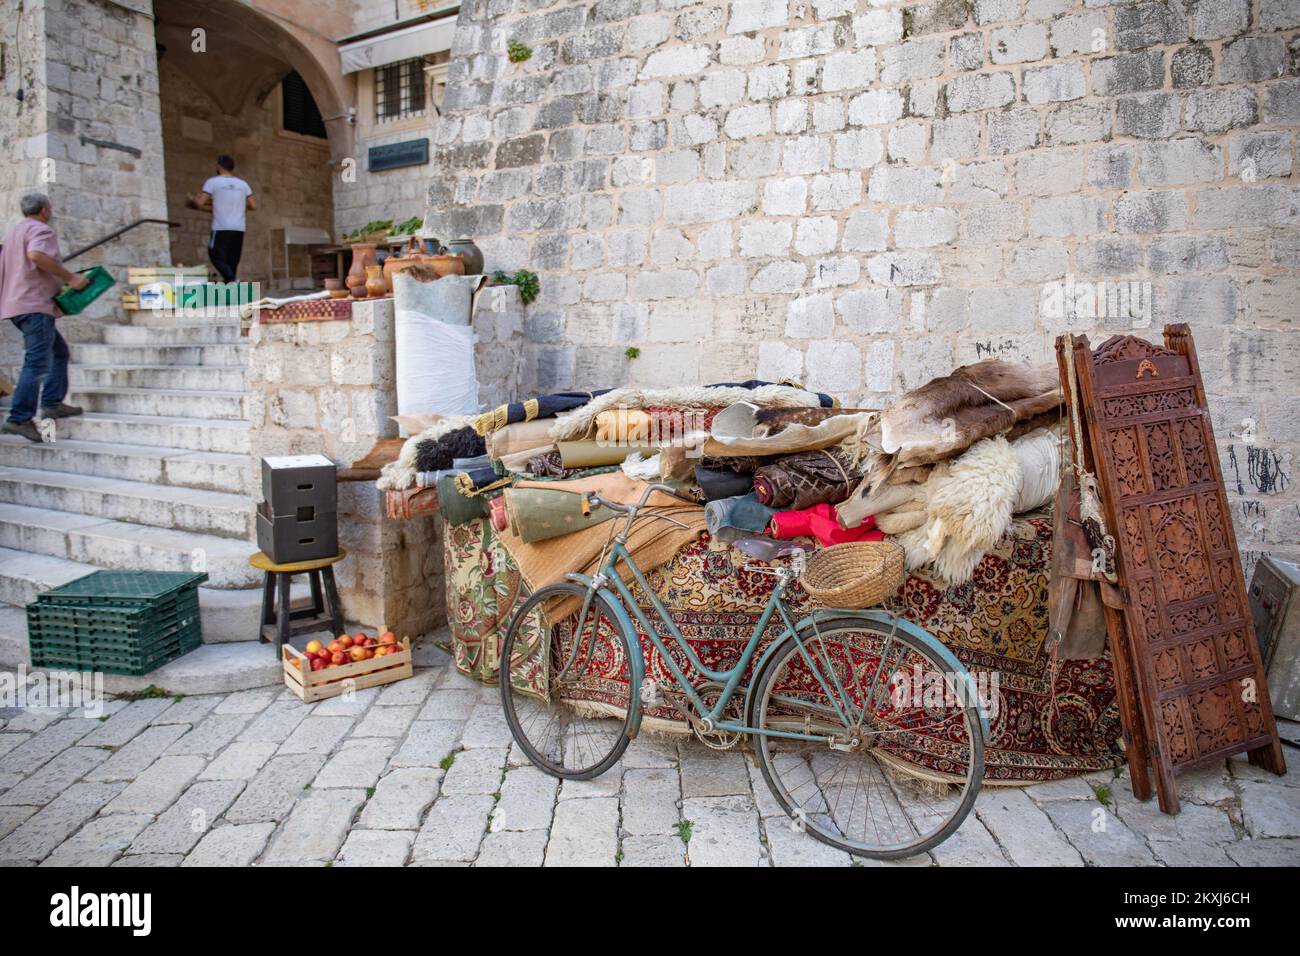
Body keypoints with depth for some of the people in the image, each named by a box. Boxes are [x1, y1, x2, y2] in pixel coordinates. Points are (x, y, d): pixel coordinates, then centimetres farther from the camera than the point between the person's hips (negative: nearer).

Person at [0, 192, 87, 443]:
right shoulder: (40, 229, -5)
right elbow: (36, 254, -26)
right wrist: (70, 277, -21)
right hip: (34, 304, -10)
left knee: (59, 350, 17)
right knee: (37, 363, -13)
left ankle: (52, 403, 11)